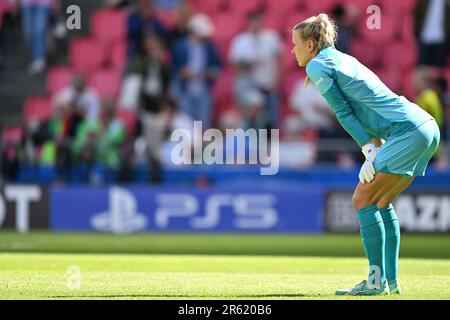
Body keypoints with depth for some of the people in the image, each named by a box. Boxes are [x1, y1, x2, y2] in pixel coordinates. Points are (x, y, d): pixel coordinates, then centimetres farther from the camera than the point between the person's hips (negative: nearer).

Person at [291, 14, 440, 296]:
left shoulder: (318, 66, -3)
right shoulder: (343, 59, 24)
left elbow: (343, 112, -6)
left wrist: (370, 150, -7)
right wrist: (376, 149, 9)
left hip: (408, 132, -9)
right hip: (427, 125, 9)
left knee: (363, 199, -4)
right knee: (381, 202, 14)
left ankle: (377, 280, -6)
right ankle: (391, 281, 12)